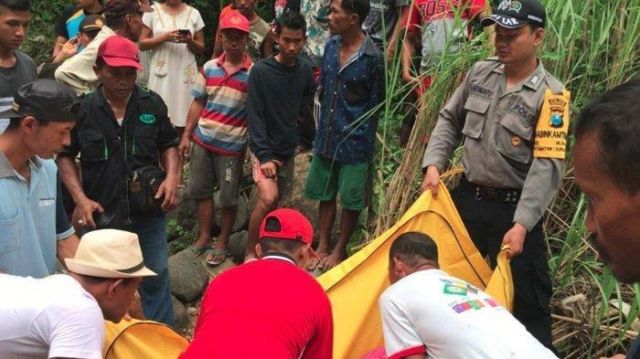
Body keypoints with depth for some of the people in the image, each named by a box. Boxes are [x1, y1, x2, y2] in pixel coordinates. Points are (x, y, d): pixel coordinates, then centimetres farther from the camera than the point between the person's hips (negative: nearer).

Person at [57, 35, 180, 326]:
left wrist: (172, 177, -8)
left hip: (148, 213, 1)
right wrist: (80, 199, -9)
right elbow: (65, 155, 1)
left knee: (155, 278, 13)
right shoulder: (82, 109, -9)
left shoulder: (152, 104, -3)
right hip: (101, 215, -1)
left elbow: (169, 145, 10)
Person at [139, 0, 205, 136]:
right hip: (162, 73, -1)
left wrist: (190, 41, -11)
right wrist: (164, 37, -14)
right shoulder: (153, 12, 4)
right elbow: (142, 44, 1)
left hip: (186, 73, 1)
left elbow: (201, 48, 10)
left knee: (183, 121, -2)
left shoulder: (193, 13, 7)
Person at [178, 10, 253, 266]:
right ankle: (204, 236, 28)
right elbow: (198, 103, 8)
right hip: (203, 140, 4)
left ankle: (222, 243, 21)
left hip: (232, 145, -4)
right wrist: (186, 135, 6)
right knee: (200, 190, 12)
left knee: (228, 198, 5)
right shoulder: (209, 68, 3)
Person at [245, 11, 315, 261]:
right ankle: (250, 254, -7)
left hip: (288, 150, 5)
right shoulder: (261, 71, -13)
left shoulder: (305, 71, 1)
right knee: (268, 198, -22)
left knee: (276, 204, 9)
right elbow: (255, 116, -15)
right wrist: (264, 156, -20)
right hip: (264, 149, -5)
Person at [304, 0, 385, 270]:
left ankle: (340, 250, 26)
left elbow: (376, 104, -8)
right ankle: (323, 246, 29)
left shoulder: (372, 57, -17)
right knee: (325, 194, 15)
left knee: (351, 200, 9)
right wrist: (321, 130, 13)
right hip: (326, 136, 6)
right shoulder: (331, 46, 0)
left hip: (355, 141, -5)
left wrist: (362, 135, -2)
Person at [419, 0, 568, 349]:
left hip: (513, 208, -5)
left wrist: (522, 223, -28)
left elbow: (548, 165, -22)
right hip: (468, 197, 6)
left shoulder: (550, 94, -17)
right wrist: (434, 164, -4)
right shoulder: (480, 72, 0)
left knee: (525, 300, 4)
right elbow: (449, 121, 11)